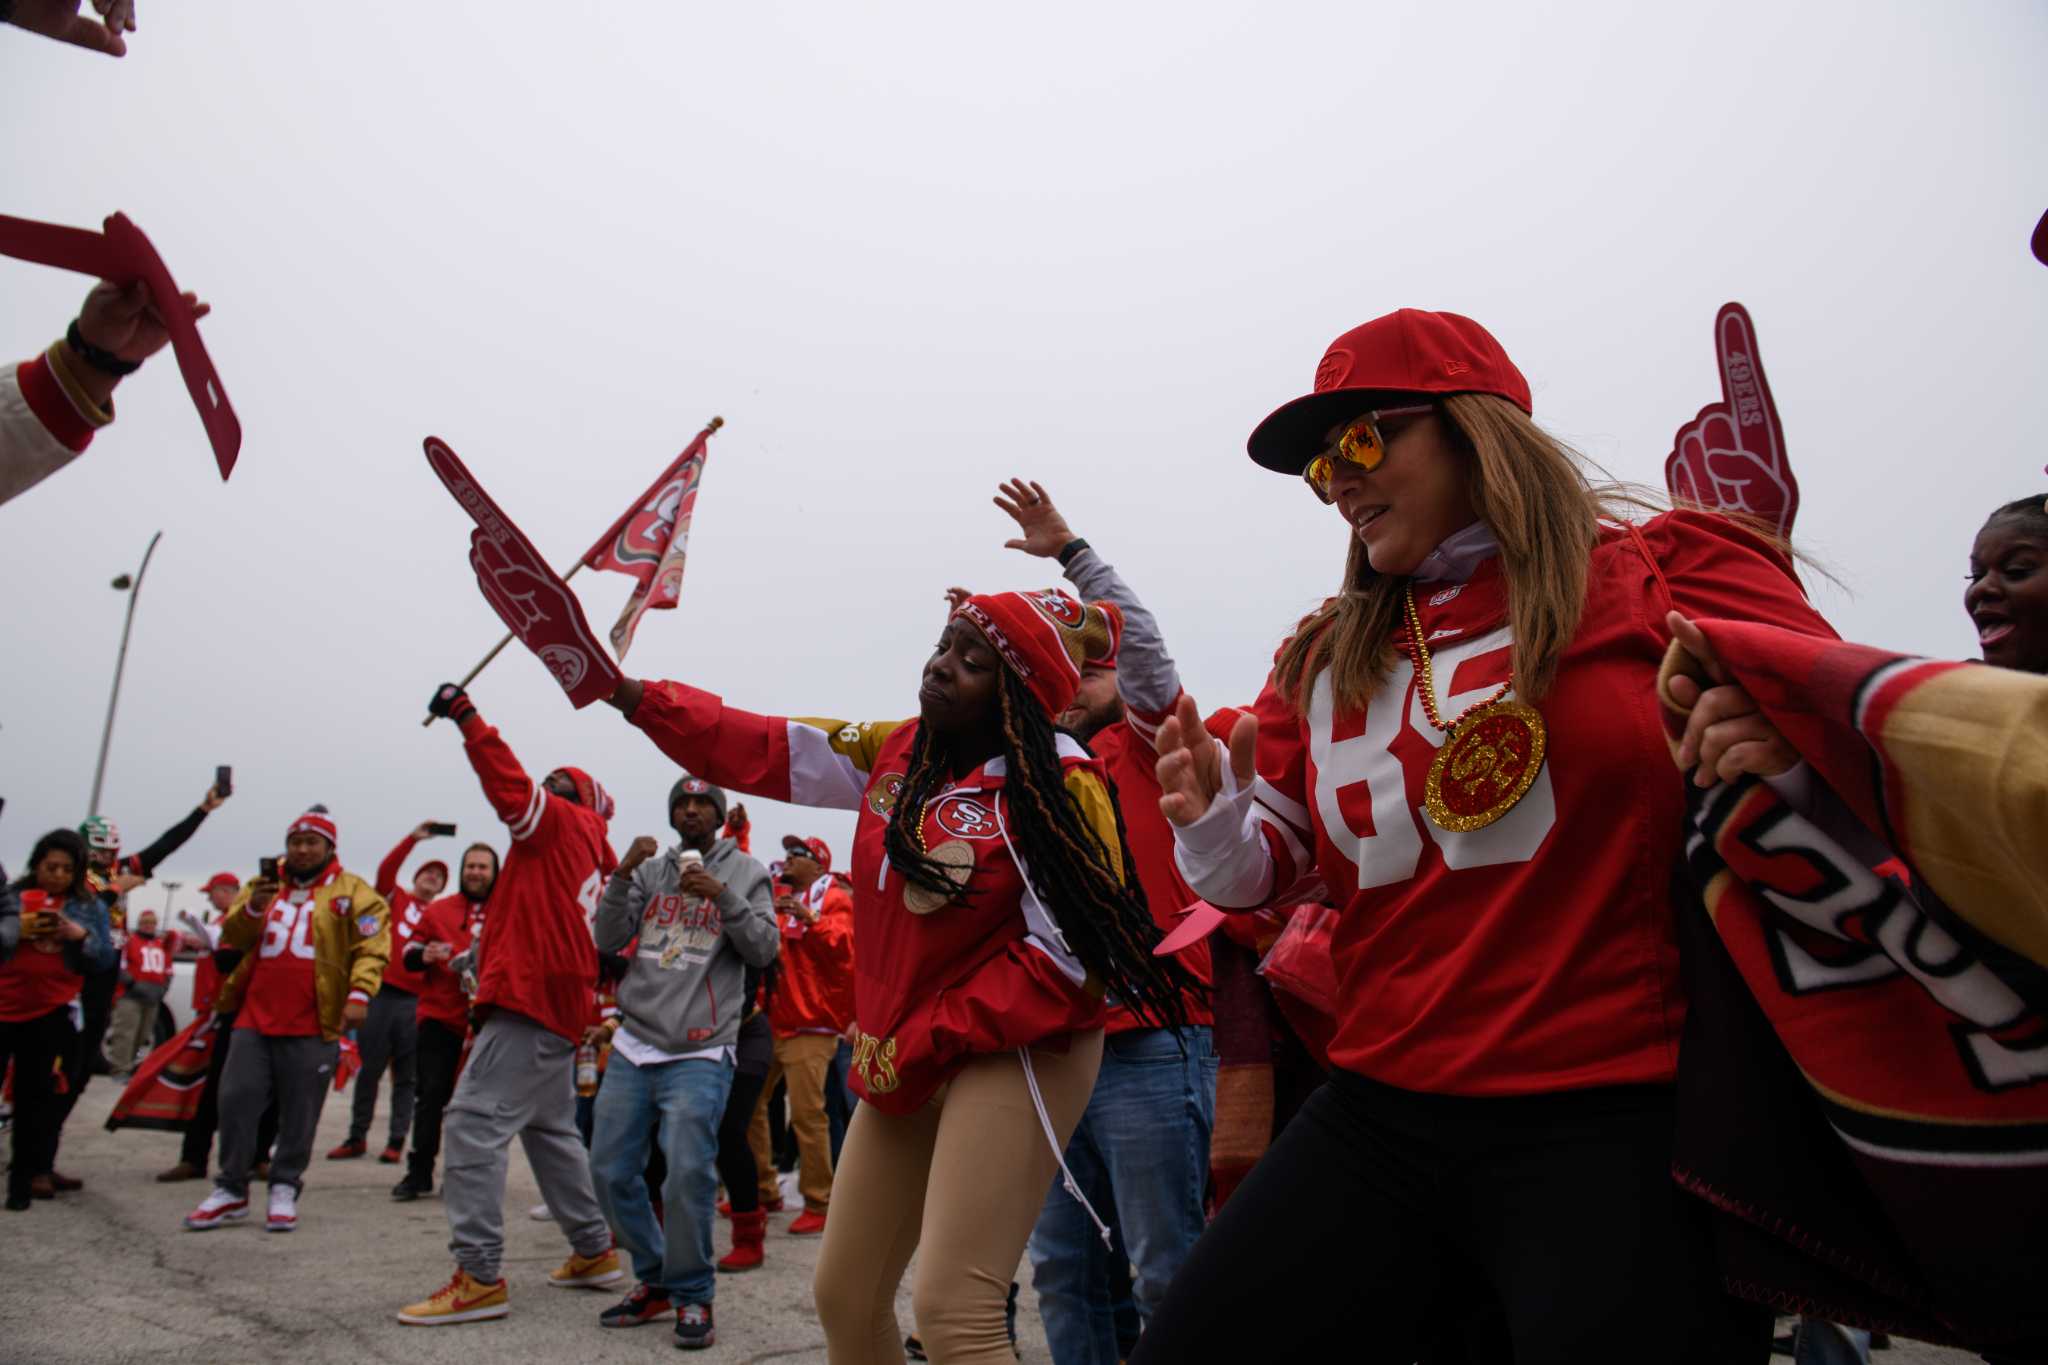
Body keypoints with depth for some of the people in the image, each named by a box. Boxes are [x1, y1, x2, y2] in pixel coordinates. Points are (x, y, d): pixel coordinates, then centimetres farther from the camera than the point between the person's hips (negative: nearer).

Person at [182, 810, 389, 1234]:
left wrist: (359, 995, -20)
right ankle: (231, 1190, 17)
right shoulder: (263, 884, 14)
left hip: (311, 1024, -4)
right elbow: (233, 937, 8)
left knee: (299, 1111, 5)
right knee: (236, 1099, 5)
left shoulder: (351, 891, 0)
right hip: (255, 1016, 4)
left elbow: (372, 948, -8)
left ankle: (285, 1189, 17)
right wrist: (253, 908, -13)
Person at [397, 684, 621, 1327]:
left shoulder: (568, 822, -1)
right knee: (550, 1128, 18)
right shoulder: (591, 849, 22)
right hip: (556, 1004, 10)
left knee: (475, 1121, -12)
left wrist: (467, 718, -11)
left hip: (532, 998, -10)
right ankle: (594, 1251, 26)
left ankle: (479, 1277, -11)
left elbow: (509, 787, -14)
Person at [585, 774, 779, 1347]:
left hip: (700, 1054, -4)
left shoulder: (746, 873, 5)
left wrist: (723, 897, -17)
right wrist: (622, 875, -9)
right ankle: (654, 1279, 24)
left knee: (688, 1173, -14)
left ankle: (692, 1294, 6)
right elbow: (608, 940, 4)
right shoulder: (649, 870, 13)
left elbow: (764, 950, -4)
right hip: (633, 1046, 4)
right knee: (611, 1170, 4)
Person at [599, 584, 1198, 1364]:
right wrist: (632, 695, -4)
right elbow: (759, 750, 5)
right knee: (843, 1298, 14)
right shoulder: (896, 755, 5)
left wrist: (926, 1041, -17)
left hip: (1013, 1057, -7)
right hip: (904, 1064, 7)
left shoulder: (1062, 788, -15)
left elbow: (1072, 957, -19)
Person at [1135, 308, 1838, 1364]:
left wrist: (1784, 750, -20)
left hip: (1614, 1118, -3)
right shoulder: (1323, 657, 12)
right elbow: (1267, 870, 16)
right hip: (1377, 1115, 4)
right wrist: (1216, 830, -7)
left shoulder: (1663, 575, 1)